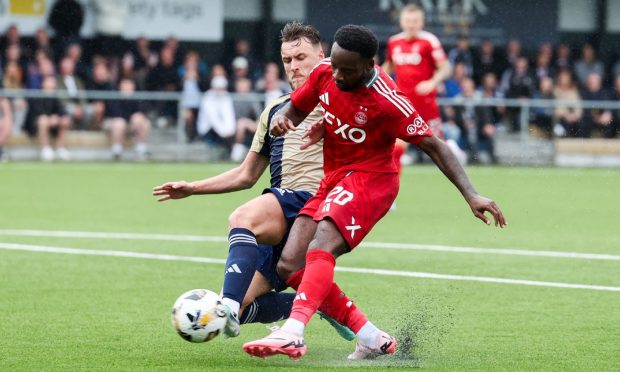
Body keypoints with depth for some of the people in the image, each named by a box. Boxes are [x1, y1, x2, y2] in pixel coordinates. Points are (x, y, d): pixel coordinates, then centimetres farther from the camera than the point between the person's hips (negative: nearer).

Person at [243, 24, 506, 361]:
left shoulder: (388, 102, -20)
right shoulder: (324, 73, -4)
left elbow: (434, 146, -14)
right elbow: (294, 109, 12)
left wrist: (472, 196, -21)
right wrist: (280, 120, -14)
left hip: (370, 178, -8)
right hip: (332, 180, 8)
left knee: (321, 246, -33)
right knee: (290, 266, -3)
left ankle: (292, 333, -51)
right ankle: (371, 338, 0)